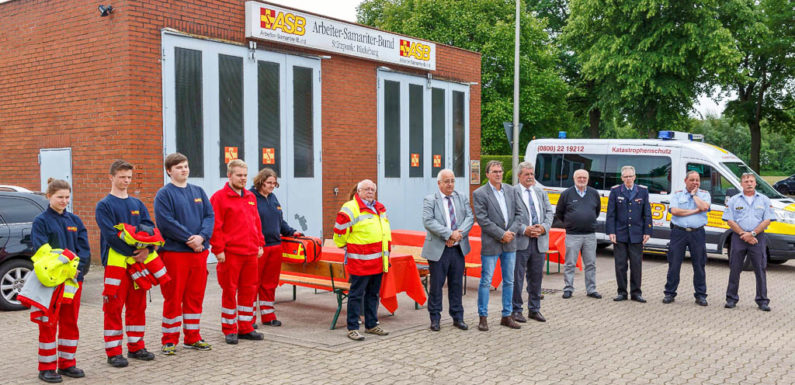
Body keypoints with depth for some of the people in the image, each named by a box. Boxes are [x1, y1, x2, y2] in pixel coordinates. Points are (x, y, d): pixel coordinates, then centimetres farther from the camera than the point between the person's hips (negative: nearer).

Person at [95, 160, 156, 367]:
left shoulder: (137, 204, 14)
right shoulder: (104, 205, -2)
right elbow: (111, 235, -12)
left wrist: (146, 249, -14)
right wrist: (132, 252, -17)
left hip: (139, 261, 5)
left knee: (138, 306, 10)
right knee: (113, 308, -1)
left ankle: (136, 346, 20)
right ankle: (113, 352, 6)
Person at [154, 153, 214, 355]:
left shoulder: (198, 192, 12)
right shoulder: (164, 194, -4)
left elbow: (209, 216, 6)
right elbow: (166, 222, -14)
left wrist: (202, 236, -12)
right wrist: (189, 239, -16)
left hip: (199, 251, 5)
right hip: (175, 252, -5)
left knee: (195, 296, 11)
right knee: (173, 297, 0)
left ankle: (193, 337, 22)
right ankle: (169, 340, 11)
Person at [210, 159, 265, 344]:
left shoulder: (251, 197, 15)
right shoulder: (219, 197, -6)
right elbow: (215, 226, -11)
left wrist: (259, 244, 15)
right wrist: (218, 249, -14)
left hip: (250, 253, 6)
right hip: (230, 253, -6)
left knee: (249, 290, 11)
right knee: (229, 291, 2)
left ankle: (246, 328, 21)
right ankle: (229, 330, 13)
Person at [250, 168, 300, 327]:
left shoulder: (273, 198, 15)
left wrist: (291, 232, 12)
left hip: (275, 245, 7)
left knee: (270, 283, 12)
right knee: (254, 283, 1)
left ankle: (268, 316, 21)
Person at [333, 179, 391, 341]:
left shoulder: (380, 208, 15)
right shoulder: (350, 208, -11)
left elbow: (386, 230, 24)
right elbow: (340, 230, -10)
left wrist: (387, 252, 21)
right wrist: (343, 245, 1)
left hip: (378, 261, 8)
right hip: (360, 261, -8)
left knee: (373, 294, 15)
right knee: (356, 294, -2)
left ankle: (371, 325, 26)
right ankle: (352, 328, 5)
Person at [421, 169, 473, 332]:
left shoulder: (462, 198, 10)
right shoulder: (430, 200, -4)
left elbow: (470, 217, 1)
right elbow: (428, 221, -16)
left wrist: (459, 233, -16)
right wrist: (450, 234, -21)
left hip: (459, 249, 4)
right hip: (438, 250, -4)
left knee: (457, 284, 11)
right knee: (436, 285, 3)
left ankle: (457, 317, 22)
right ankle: (435, 318, 16)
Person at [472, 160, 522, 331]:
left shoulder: (510, 190, 9)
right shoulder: (479, 193, -7)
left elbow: (518, 213, 8)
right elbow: (482, 220, -13)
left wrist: (511, 232, -8)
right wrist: (501, 234, -15)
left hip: (510, 243, 5)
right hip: (491, 244, -5)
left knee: (509, 281, 11)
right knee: (486, 281, 0)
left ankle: (507, 316, 22)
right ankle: (483, 317, 10)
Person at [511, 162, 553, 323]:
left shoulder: (541, 192, 16)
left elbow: (549, 212, 13)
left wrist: (544, 227, -5)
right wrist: (524, 230, -18)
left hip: (539, 241, 6)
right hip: (520, 241, -6)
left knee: (536, 276, 12)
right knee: (517, 277, 0)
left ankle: (534, 309, 24)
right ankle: (516, 310, 11)